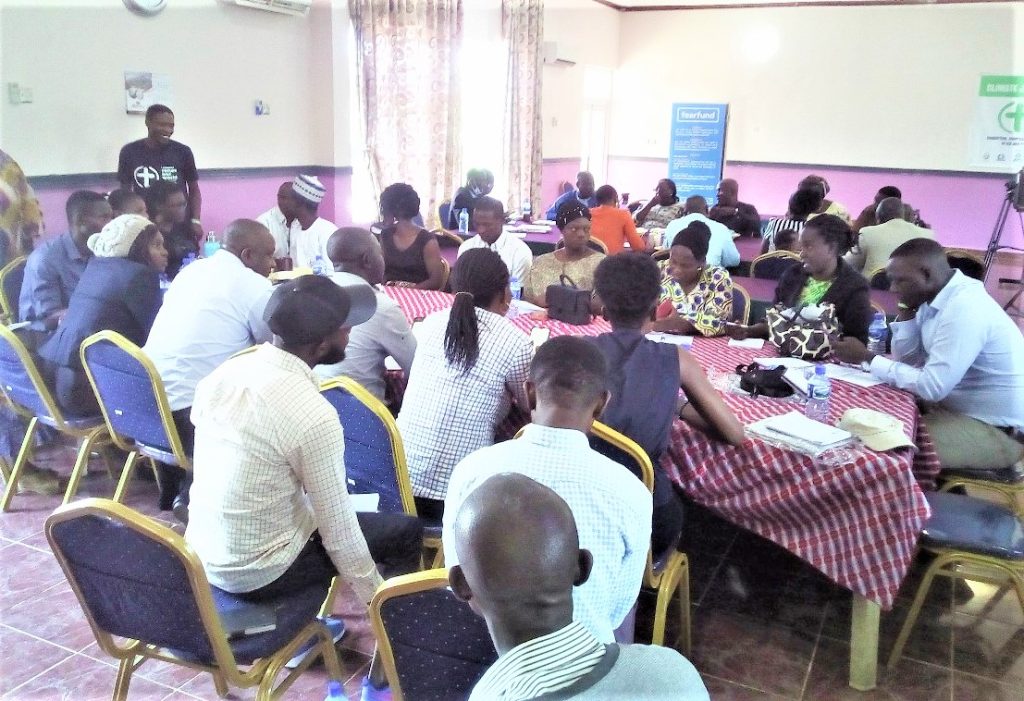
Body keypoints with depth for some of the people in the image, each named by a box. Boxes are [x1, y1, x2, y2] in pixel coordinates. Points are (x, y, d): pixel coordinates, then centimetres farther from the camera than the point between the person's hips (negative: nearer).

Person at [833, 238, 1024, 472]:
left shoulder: (965, 309, -26)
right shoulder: (935, 297, 3)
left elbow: (932, 387, -29)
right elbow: (907, 359, 6)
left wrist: (866, 359, -20)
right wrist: (906, 309, -5)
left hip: (995, 429, -9)